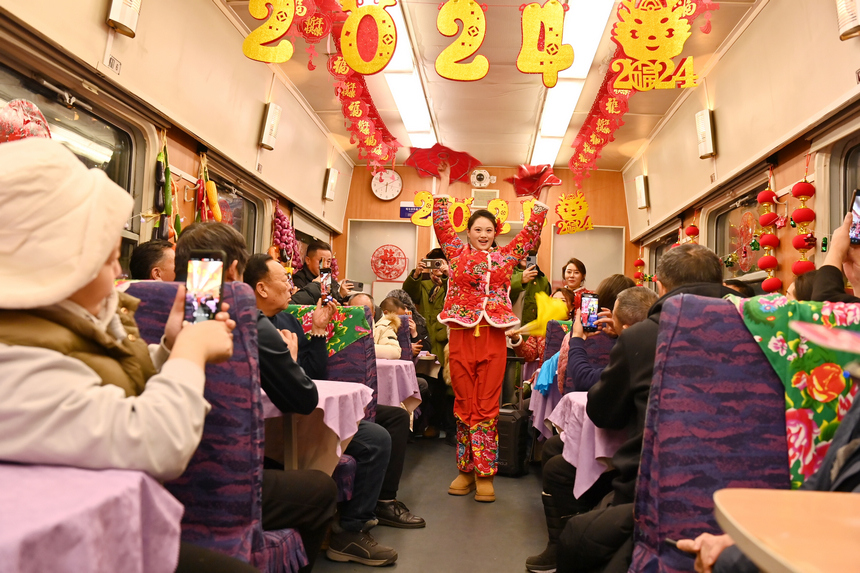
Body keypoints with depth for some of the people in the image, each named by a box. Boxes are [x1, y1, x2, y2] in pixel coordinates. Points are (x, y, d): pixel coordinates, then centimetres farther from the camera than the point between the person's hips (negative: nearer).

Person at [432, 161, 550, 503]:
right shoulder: (457, 252, 10)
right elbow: (441, 222, 6)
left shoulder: (505, 256, 14)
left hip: (493, 337, 1)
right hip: (462, 335, 0)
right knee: (464, 405, 6)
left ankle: (484, 475, 7)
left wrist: (542, 196, 16)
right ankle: (466, 470, 17)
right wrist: (444, 183, 6)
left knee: (487, 407, 1)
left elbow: (531, 231, 16)